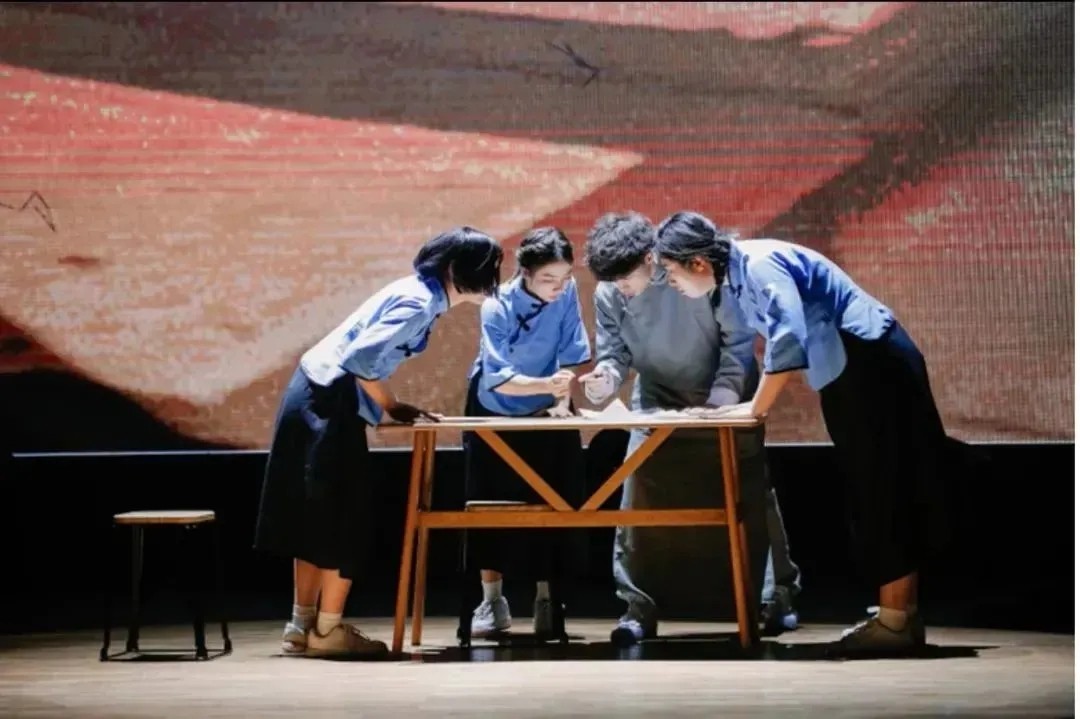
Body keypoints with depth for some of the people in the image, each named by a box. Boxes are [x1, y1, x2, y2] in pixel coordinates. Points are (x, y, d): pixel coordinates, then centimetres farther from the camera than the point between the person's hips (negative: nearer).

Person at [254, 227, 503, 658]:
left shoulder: (419, 294, 12)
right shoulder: (419, 302, -18)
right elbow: (364, 358, -24)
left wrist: (389, 406, 6)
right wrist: (390, 406, -10)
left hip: (317, 399, 10)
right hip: (329, 404, -10)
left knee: (315, 517, 12)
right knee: (343, 518, -3)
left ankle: (303, 625, 17)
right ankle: (328, 629, 3)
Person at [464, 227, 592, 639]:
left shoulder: (567, 294, -18)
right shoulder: (498, 308, -27)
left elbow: (570, 354, -10)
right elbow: (497, 379, -32)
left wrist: (561, 400, -21)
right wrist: (546, 384, -45)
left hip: (544, 415, 2)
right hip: (494, 414, -2)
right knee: (490, 507, -1)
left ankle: (546, 601, 7)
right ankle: (492, 601, 8)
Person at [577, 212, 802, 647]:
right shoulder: (607, 295, -15)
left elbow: (738, 342, -20)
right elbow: (615, 353, -10)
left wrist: (722, 398, -29)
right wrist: (607, 377, -34)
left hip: (724, 401, -2)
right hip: (657, 405, 3)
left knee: (751, 498, 1)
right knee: (638, 501, -10)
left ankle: (778, 599, 13)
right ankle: (637, 608, -4)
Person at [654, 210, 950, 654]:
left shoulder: (759, 264, -19)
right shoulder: (737, 276, 10)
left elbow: (789, 343, -25)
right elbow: (778, 338, 20)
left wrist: (756, 408, -14)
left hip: (874, 367, -10)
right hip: (854, 374, 10)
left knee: (884, 495, -7)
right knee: (878, 495, 11)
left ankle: (895, 621, -5)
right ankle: (903, 615, 16)